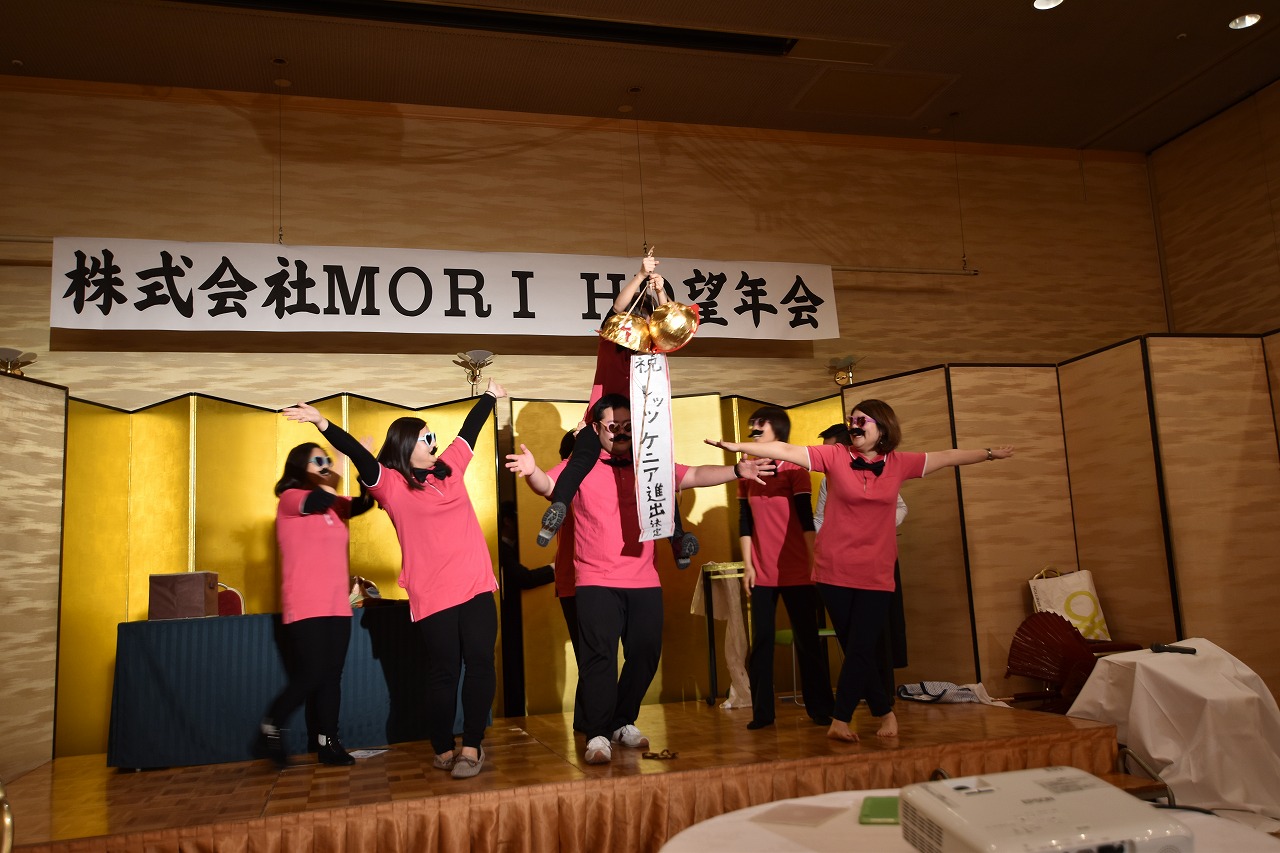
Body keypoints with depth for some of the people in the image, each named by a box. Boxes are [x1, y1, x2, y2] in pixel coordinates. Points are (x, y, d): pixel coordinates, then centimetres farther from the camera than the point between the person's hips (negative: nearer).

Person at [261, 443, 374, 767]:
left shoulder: (335, 504, 15)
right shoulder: (290, 498, -4)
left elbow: (364, 503, -4)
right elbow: (320, 499, -25)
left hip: (337, 606, 6)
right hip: (305, 607, -6)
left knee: (332, 677, 7)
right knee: (310, 676, -8)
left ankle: (328, 742, 14)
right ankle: (271, 726, 15)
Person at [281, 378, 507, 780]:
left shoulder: (448, 468, 14)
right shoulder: (391, 483, 0)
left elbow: (469, 430, 27)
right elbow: (358, 454, -15)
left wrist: (490, 395, 41)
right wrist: (322, 424, -30)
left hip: (476, 585, 4)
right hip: (433, 593, -4)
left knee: (480, 664, -1)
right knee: (444, 670, 2)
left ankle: (471, 746, 9)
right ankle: (443, 749, 20)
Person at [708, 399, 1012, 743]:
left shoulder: (898, 463, 5)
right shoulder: (834, 456, -3)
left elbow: (946, 457, 17)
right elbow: (786, 450, -9)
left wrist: (989, 453, 26)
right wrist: (737, 446, -15)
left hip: (876, 575, 1)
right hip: (834, 571, -1)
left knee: (860, 650, -3)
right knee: (855, 650, 6)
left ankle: (840, 721, 8)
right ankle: (885, 713, 23)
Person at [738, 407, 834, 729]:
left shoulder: (795, 470, -2)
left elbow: (806, 519, -6)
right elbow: (744, 523, 8)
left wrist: (814, 561, -11)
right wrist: (747, 565, 3)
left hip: (796, 572, -3)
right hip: (761, 573, 3)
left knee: (806, 639, 3)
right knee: (761, 640, 1)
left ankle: (820, 709, 14)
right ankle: (762, 711, 9)